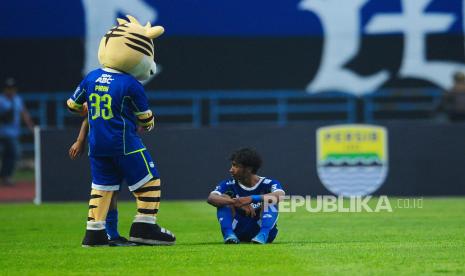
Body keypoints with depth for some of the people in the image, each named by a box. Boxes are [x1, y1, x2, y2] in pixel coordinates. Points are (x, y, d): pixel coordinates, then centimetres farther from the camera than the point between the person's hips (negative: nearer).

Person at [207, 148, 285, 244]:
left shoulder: (268, 183, -8)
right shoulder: (229, 185, -1)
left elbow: (281, 197, -31)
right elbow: (211, 198, -20)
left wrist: (251, 199, -44)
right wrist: (236, 202, -37)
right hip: (237, 233, 2)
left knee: (270, 198, -21)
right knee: (224, 198, -13)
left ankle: (263, 234, -40)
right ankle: (228, 234, -33)